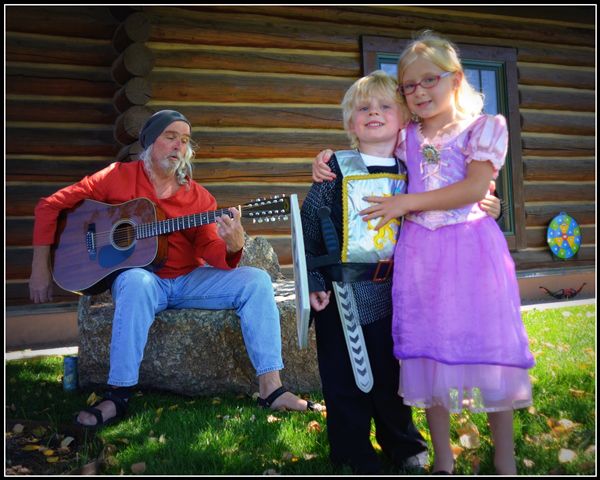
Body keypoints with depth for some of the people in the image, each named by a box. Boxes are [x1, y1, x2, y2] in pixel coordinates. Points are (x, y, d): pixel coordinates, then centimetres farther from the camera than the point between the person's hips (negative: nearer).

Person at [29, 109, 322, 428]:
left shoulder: (199, 197, 4)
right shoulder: (119, 177, -2)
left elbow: (214, 255, -5)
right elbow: (51, 205, 0)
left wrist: (232, 246, -30)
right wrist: (40, 267, -8)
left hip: (188, 280, 3)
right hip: (139, 278, -3)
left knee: (256, 280, -15)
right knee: (137, 282, -39)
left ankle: (270, 389, -16)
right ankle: (117, 396, -30)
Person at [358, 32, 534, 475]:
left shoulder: (485, 127, 1)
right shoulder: (405, 140, 12)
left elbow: (473, 189, -11)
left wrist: (407, 202, -13)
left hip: (472, 250, -3)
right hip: (419, 253, 4)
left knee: (487, 349, -1)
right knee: (427, 352, 5)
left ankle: (505, 462, 16)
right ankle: (443, 462, 20)